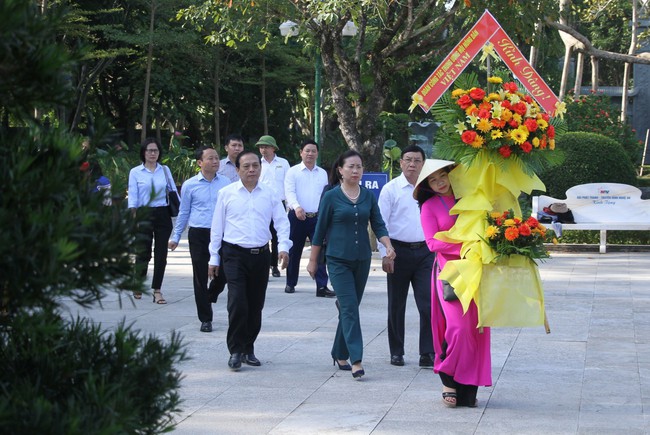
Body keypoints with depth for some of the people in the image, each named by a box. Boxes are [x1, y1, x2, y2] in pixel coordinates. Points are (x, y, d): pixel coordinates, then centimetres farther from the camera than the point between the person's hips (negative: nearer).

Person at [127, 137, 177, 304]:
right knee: (143, 252, -4)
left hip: (163, 215, 2)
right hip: (145, 214, -2)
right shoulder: (135, 172, 4)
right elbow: (132, 196, 0)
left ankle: (157, 290, 6)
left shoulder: (165, 170, 10)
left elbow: (173, 191, 13)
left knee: (161, 253, 0)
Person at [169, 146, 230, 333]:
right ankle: (205, 319, 10)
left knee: (223, 273, 1)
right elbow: (183, 213, 9)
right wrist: (176, 237, 10)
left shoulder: (226, 183, 6)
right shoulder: (190, 185, 2)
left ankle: (208, 298, 34)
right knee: (200, 276, 1)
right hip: (198, 234, -2)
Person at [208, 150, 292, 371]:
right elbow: (217, 227, 6)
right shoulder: (227, 193, 2)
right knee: (237, 303, -14)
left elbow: (282, 222, 6)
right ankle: (236, 351, -6)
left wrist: (284, 247, -10)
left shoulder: (269, 194, 7)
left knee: (256, 306, 8)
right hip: (235, 255, -3)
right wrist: (214, 258, 5)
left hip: (260, 255, 3)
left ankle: (248, 349, 21)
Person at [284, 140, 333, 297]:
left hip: (317, 217, 2)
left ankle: (322, 287, -9)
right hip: (297, 217, -2)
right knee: (294, 251, 7)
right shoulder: (293, 171, 1)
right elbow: (289, 191, -11)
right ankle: (290, 283, 22)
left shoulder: (322, 173, 13)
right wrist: (296, 207, -29)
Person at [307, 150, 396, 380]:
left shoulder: (368, 196, 6)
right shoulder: (331, 197, -3)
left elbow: (378, 225, 5)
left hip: (362, 260, 4)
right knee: (350, 308, -13)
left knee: (350, 308, 10)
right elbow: (320, 230, 1)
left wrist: (388, 245, -13)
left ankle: (340, 354, 24)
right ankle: (356, 360, -17)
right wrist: (313, 260, 4)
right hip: (338, 260, -4)